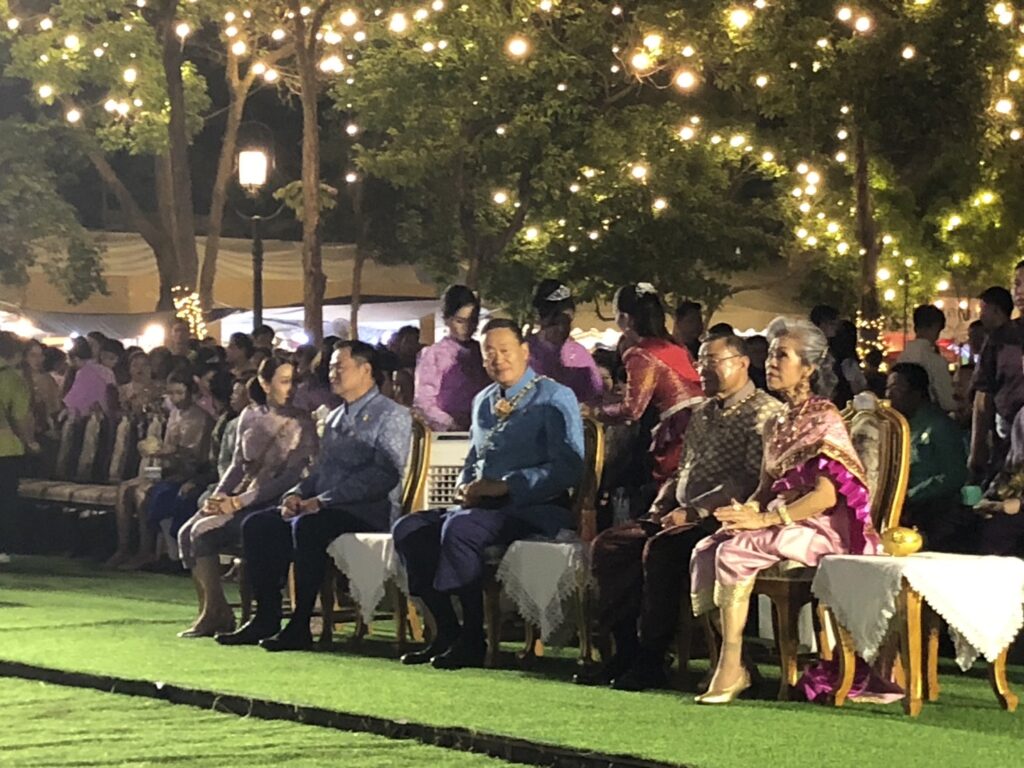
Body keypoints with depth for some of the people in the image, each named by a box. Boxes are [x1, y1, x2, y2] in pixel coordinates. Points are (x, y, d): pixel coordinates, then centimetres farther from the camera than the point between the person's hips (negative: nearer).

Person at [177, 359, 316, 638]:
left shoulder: (301, 424, -7)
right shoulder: (250, 416, 12)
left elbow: (291, 477, -13)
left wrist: (238, 502, -17)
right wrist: (219, 495, -4)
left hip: (269, 504, -6)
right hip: (240, 497, 6)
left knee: (204, 532, -25)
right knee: (186, 533, -18)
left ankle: (216, 613, -13)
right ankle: (209, 612, -13)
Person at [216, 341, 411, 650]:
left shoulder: (391, 416, -4)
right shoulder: (335, 418, 22)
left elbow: (385, 475, -17)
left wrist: (323, 500, -22)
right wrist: (297, 493, 1)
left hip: (371, 510, -8)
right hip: (327, 508, 8)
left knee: (307, 526, -35)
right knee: (257, 525, -9)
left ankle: (300, 626, -31)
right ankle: (266, 618, -10)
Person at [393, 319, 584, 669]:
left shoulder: (554, 398, -5)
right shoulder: (484, 401, 19)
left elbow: (568, 468, -14)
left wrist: (504, 486, -20)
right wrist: (466, 486, 4)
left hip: (536, 508, -8)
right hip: (483, 505, 8)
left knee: (459, 528, -33)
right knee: (408, 529, -9)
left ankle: (472, 642, -26)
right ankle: (446, 633, -7)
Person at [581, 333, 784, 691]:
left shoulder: (763, 413, -6)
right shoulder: (702, 413, 23)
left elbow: (751, 480, -17)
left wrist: (694, 511, -21)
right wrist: (661, 507, 8)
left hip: (723, 519, -9)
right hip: (683, 517, 9)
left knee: (660, 549, -32)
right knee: (609, 545, -8)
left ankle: (651, 661, -24)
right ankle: (625, 651, -9)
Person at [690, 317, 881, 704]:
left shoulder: (824, 419, -7)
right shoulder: (777, 425, 19)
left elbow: (826, 496, -16)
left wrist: (764, 519, -22)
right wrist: (745, 511, -5)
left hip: (822, 529, -8)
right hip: (782, 525, 8)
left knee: (735, 551, -29)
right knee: (707, 550, -17)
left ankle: (733, 667, -27)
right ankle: (727, 659, -22)